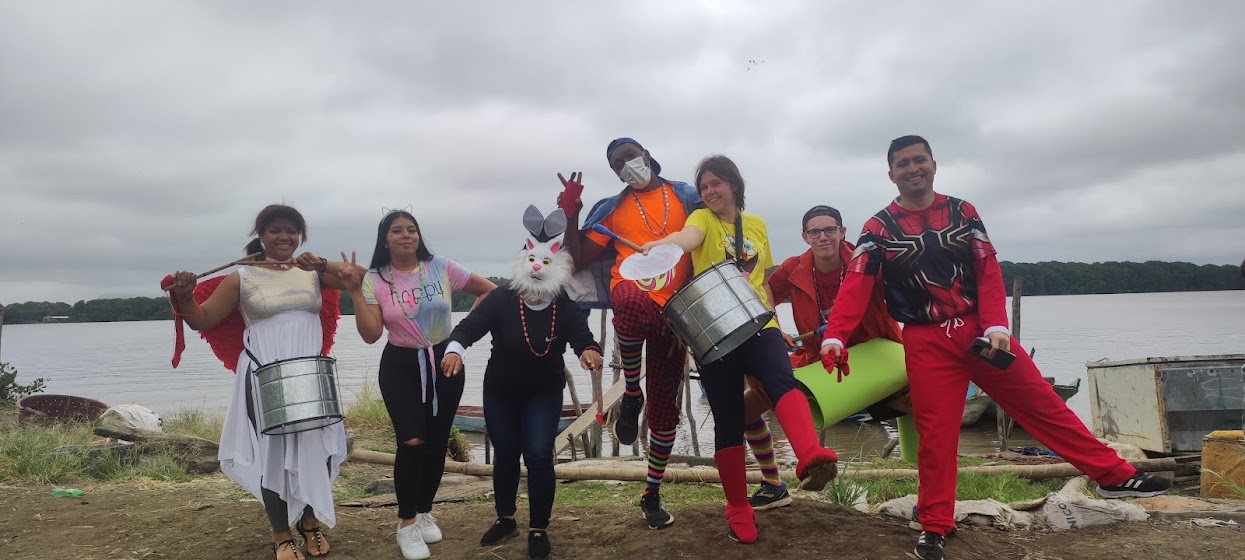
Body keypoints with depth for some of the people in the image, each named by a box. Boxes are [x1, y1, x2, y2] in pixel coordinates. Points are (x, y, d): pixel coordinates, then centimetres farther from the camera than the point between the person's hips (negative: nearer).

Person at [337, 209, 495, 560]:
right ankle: (407, 525, 1)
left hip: (444, 362, 2)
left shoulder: (441, 268, -6)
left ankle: (424, 514, 28)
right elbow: (370, 335, -13)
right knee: (412, 442, -15)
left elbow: (490, 291, 2)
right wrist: (355, 292, -19)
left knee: (437, 443, 7)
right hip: (400, 366, -1)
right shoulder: (374, 279, -5)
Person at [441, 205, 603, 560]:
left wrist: (589, 351, -50)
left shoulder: (565, 307, -15)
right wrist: (455, 348, -46)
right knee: (505, 455, 13)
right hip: (499, 392, 1)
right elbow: (470, 326, -24)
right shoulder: (501, 300, -18)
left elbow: (583, 338, -25)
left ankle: (538, 529, 8)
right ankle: (505, 520, 33)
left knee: (538, 456, -9)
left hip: (544, 393, -1)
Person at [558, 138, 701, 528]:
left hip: (674, 310, 2)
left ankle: (652, 494, 24)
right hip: (632, 294, -1)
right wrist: (571, 217, -6)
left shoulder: (685, 196, 11)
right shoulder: (612, 210, 12)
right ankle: (631, 393, -15)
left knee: (664, 406, 4)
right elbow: (580, 260, 7)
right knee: (635, 305, -42)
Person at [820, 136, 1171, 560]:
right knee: (935, 433, -1)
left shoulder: (961, 211, 7)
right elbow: (856, 285, -12)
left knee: (1042, 404, 5)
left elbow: (988, 270, 3)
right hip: (926, 342, -2)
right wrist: (835, 336, -26)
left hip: (980, 329, 2)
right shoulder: (879, 228, -1)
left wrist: (996, 326, -10)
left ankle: (1114, 475, 18)